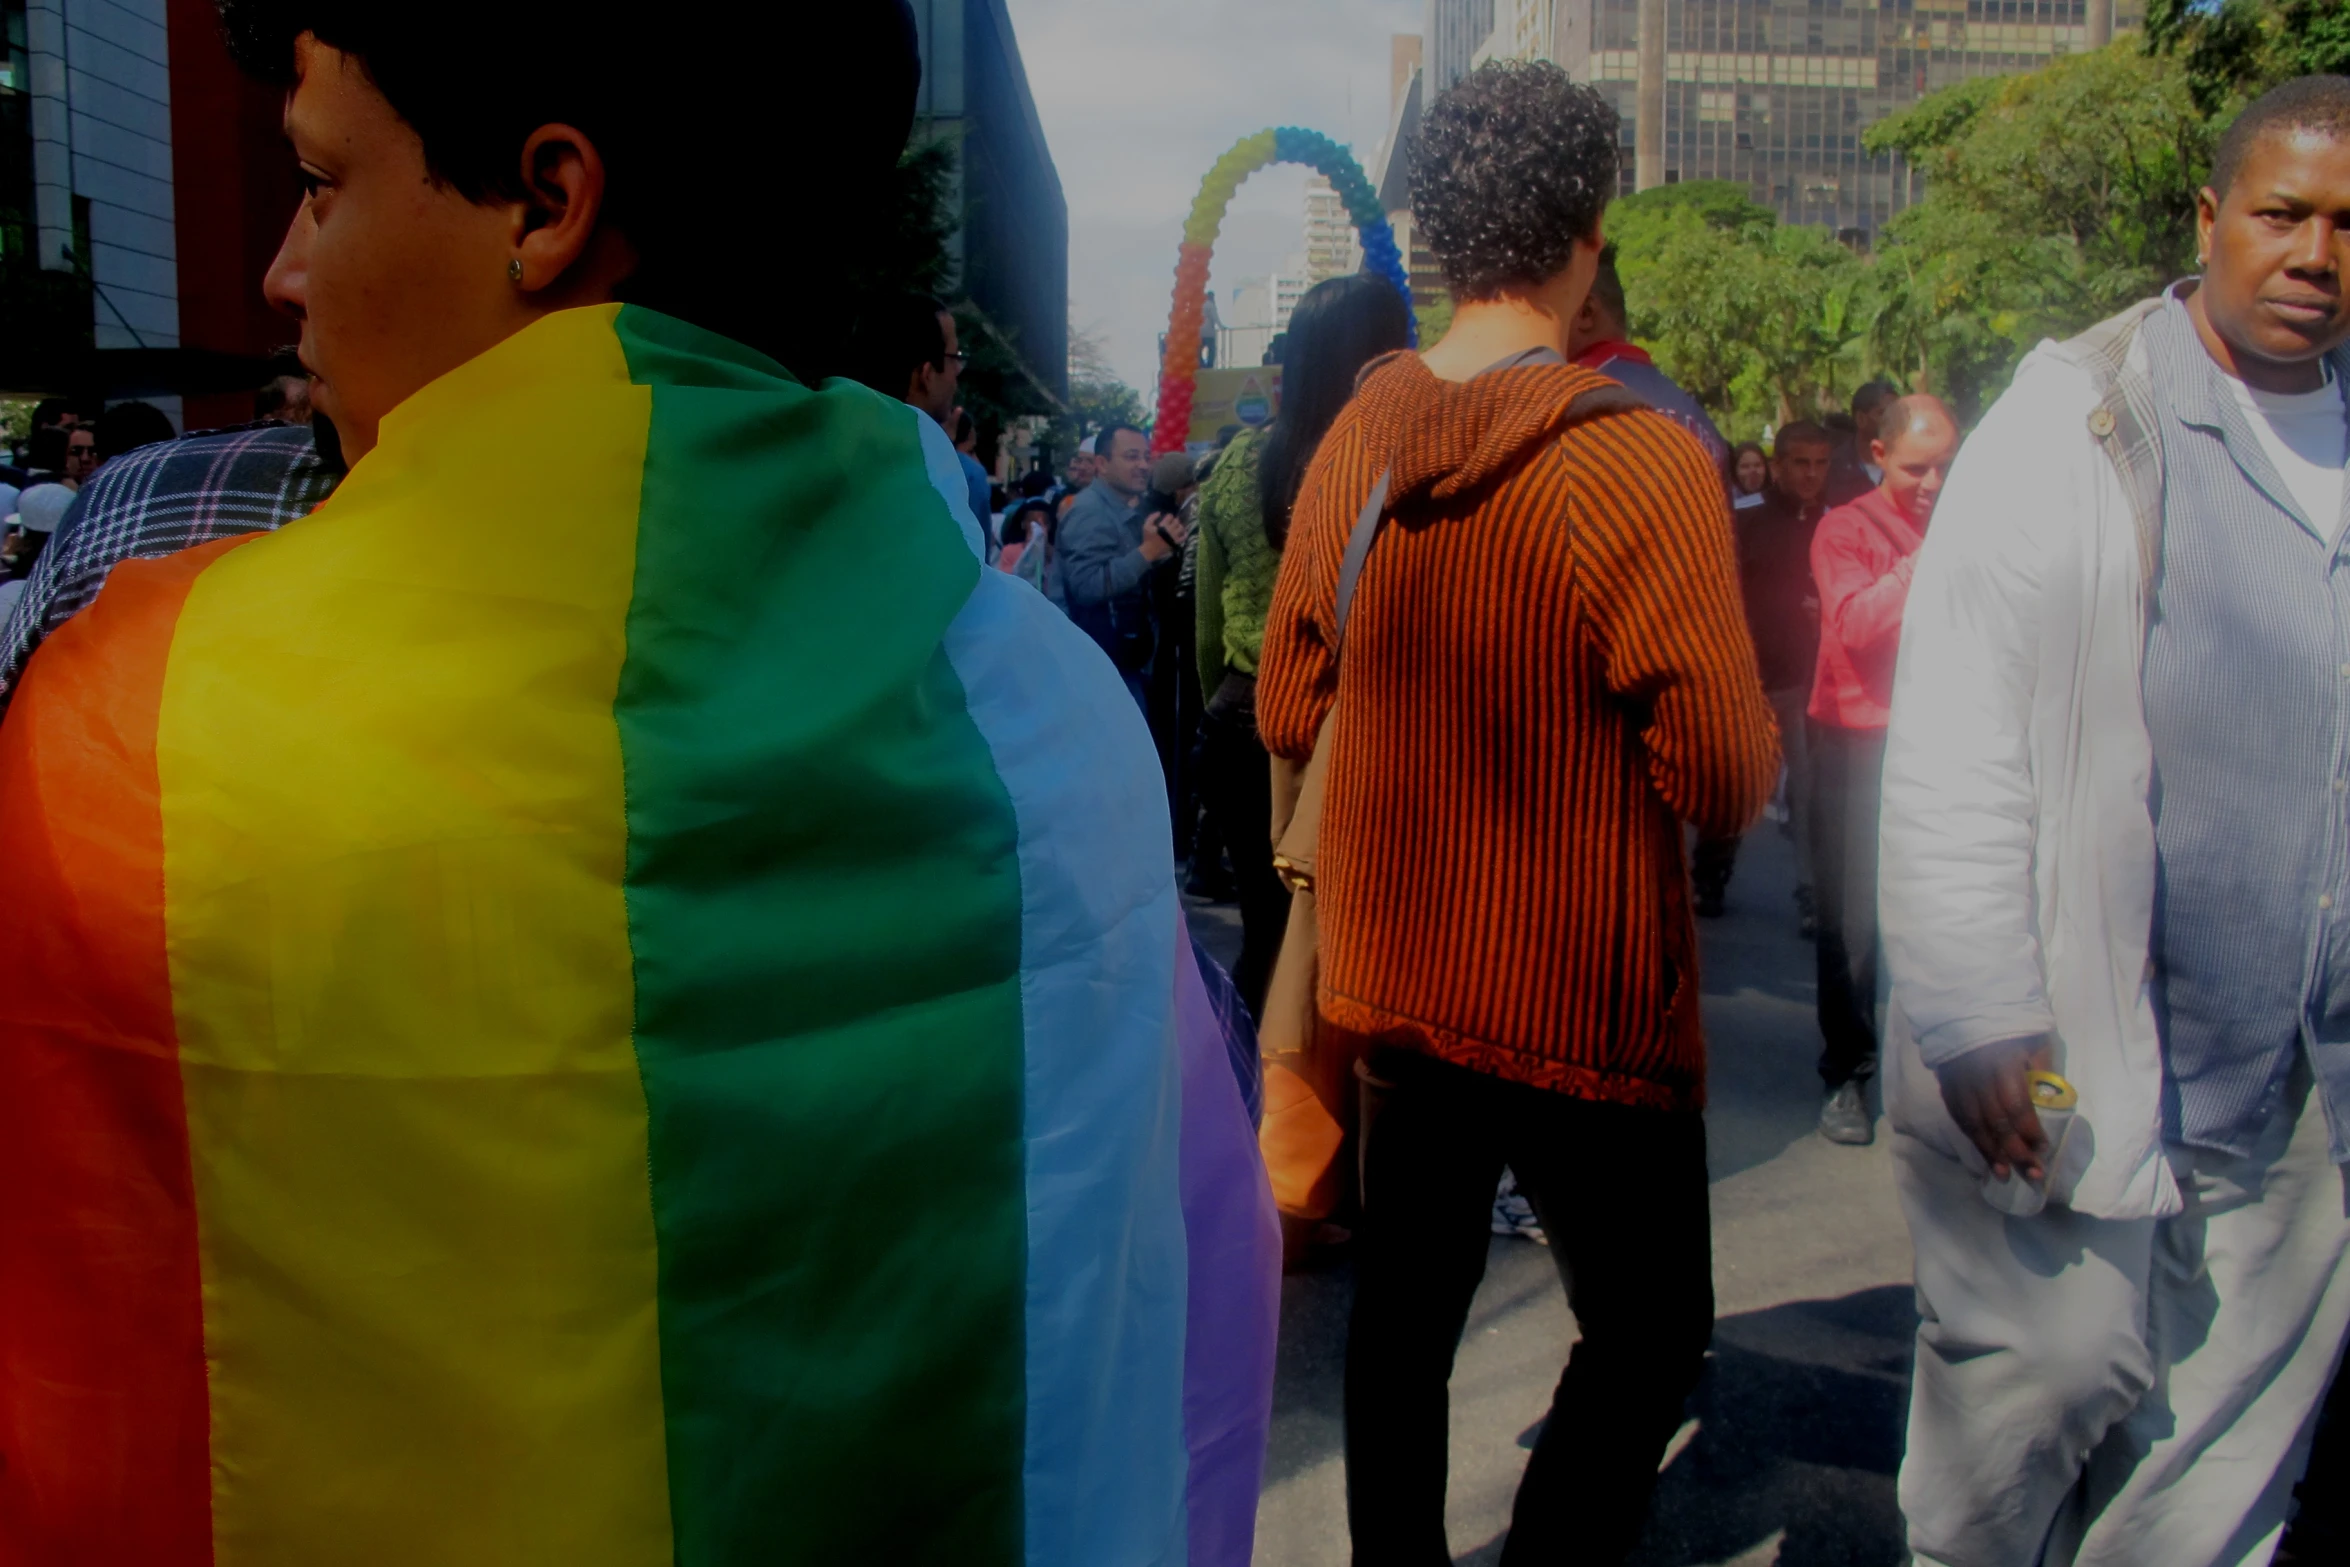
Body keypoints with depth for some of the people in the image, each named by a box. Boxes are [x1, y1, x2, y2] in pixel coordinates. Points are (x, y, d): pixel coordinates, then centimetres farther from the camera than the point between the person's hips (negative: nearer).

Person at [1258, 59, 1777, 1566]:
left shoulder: (1353, 445, -1)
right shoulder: (1643, 463, -20)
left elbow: (1285, 717, 7)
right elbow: (1730, 778, -18)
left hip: (1397, 982, 6)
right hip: (1582, 1007, -6)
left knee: (1406, 1298, 20)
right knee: (1651, 1333, 13)